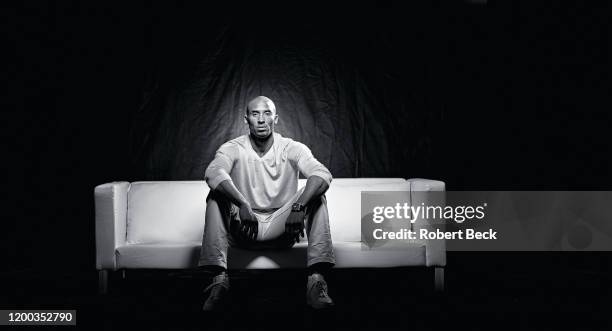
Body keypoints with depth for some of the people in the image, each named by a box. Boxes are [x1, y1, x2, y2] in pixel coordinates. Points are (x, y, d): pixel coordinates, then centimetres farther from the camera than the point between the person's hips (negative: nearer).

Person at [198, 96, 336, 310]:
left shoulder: (292, 149, -4)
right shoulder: (233, 148, -5)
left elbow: (322, 174, -23)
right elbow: (213, 172, -27)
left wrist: (299, 205, -42)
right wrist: (242, 204, -45)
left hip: (282, 228, 0)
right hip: (243, 230, 0)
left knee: (315, 195, -24)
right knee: (217, 195, -25)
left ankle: (316, 279, -34)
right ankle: (219, 278, -34)